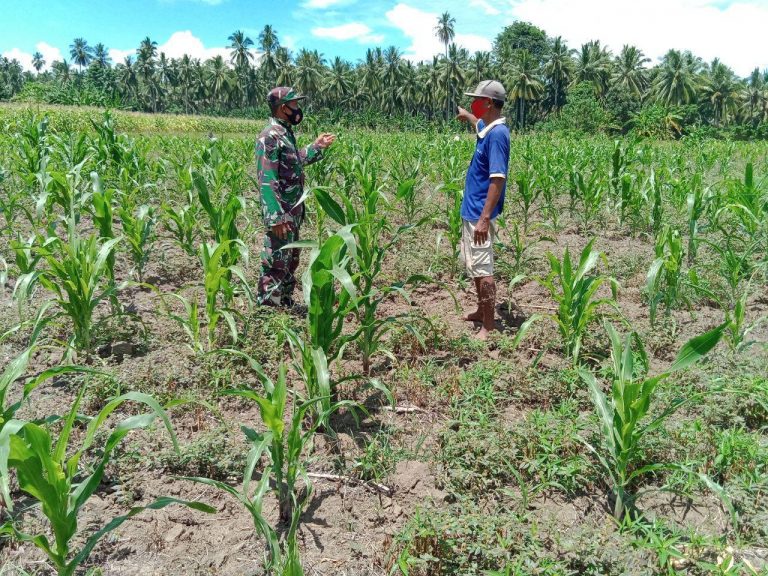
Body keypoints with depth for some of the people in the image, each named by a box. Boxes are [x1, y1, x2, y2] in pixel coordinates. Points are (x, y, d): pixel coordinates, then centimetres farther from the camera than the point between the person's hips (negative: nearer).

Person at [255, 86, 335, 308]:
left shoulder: (286, 133, 12)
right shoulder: (270, 137, -18)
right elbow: (266, 180, -23)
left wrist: (316, 147, 26)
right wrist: (276, 217, -27)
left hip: (294, 211, 10)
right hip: (281, 213, -10)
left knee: (291, 260, 18)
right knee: (276, 262, -3)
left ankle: (285, 302, 31)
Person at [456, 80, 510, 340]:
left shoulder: (498, 133, -19)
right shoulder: (487, 128, 10)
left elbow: (498, 179, -25)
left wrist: (485, 218, -28)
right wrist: (466, 115, 57)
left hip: (480, 214, -10)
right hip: (472, 210, 10)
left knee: (482, 269, -6)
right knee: (474, 265, 19)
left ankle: (488, 327, 1)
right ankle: (482, 311, 33)